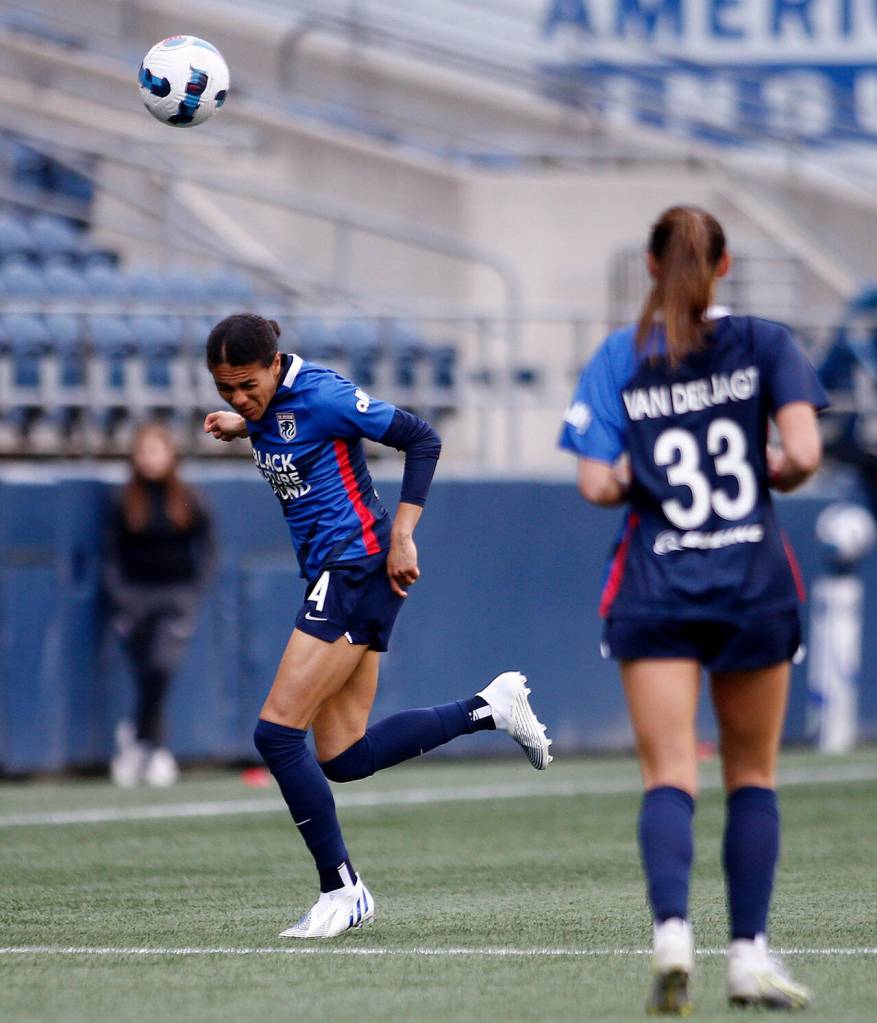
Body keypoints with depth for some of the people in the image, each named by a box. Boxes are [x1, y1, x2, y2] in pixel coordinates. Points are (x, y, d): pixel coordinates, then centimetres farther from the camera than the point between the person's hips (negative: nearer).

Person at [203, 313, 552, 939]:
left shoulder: (320, 395, -16)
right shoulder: (268, 404, 8)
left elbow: (422, 439, -14)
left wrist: (402, 534, -16)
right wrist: (242, 429, 13)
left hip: (359, 568, -10)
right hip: (331, 573, 10)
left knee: (278, 733, -12)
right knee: (343, 759, 6)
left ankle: (342, 891, -4)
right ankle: (491, 708, 17)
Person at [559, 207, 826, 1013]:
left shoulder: (619, 359, 2)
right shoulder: (763, 345, -1)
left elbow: (596, 485, -5)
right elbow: (803, 454, -11)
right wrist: (767, 478, 10)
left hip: (656, 589, 0)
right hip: (756, 581, 0)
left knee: (669, 774, -3)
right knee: (753, 774, 12)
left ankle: (672, 927, -26)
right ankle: (750, 953, 8)